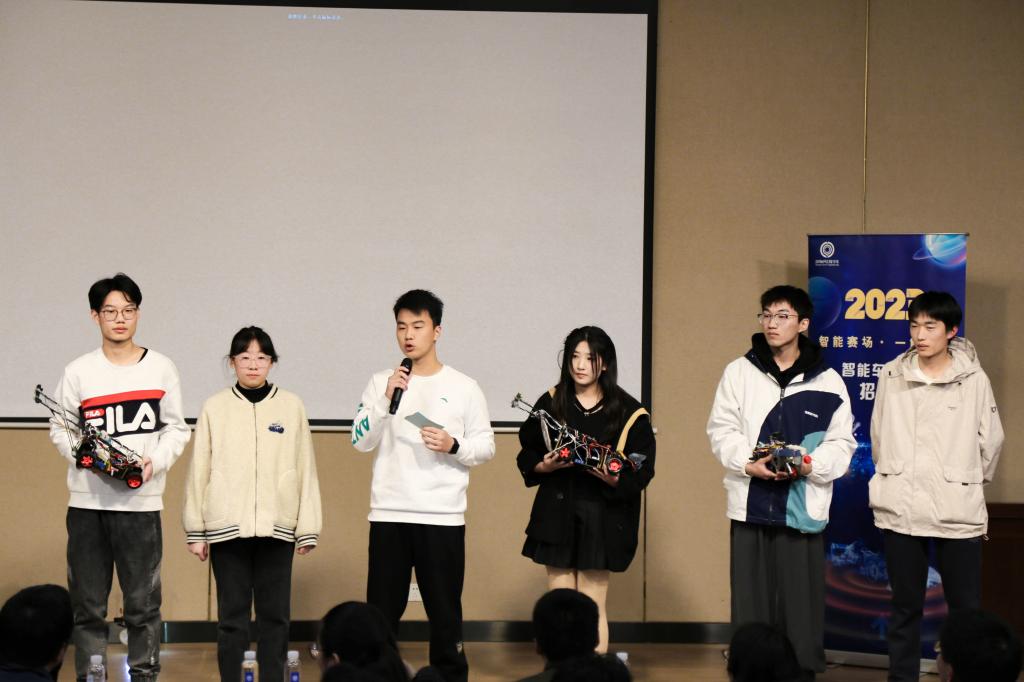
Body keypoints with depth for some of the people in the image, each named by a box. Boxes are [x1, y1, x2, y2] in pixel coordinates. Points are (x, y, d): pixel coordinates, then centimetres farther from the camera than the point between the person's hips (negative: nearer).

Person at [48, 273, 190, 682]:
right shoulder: (79, 372, 5)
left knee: (143, 603, 0)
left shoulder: (161, 368, 6)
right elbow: (59, 429, 6)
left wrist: (155, 462, -10)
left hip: (141, 500, 0)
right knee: (87, 605, 4)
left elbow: (176, 429, 8)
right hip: (88, 500, 0)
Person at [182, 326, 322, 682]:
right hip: (227, 526, 0)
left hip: (276, 527, 1)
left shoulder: (291, 406, 4)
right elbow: (199, 470, 4)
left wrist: (308, 529, 1)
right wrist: (195, 530, 3)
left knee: (275, 614, 4)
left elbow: (305, 469, 4)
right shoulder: (215, 407, 3)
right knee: (232, 615, 3)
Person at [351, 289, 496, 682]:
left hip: (443, 517, -1)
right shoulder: (381, 382, 6)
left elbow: (486, 447, 5)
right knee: (381, 610, 5)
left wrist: (454, 446, -14)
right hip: (388, 514, 1)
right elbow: (360, 441, -1)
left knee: (445, 609, 3)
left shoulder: (463, 388, 3)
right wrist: (387, 399, -12)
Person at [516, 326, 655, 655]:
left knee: (592, 609, -2)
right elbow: (527, 456, 11)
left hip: (601, 517, -2)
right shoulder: (551, 403, 7)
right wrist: (546, 466, -10)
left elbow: (641, 472, -3)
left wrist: (612, 479, -21)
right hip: (557, 513, 2)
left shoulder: (628, 412, -1)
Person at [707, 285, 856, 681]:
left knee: (802, 602, 0)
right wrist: (749, 465, -13)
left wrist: (809, 465, -15)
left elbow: (841, 442, 3)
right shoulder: (739, 372, 5)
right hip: (751, 505, 1)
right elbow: (722, 429, 3)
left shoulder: (827, 381, 3)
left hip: (803, 509, -1)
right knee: (752, 603, 4)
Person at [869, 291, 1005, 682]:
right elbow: (878, 437, 9)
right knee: (905, 605, 10)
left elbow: (990, 443, 4)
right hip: (901, 508, 1)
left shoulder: (973, 379, -5)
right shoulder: (892, 375, 0)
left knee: (966, 608, 2)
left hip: (957, 512, -1)